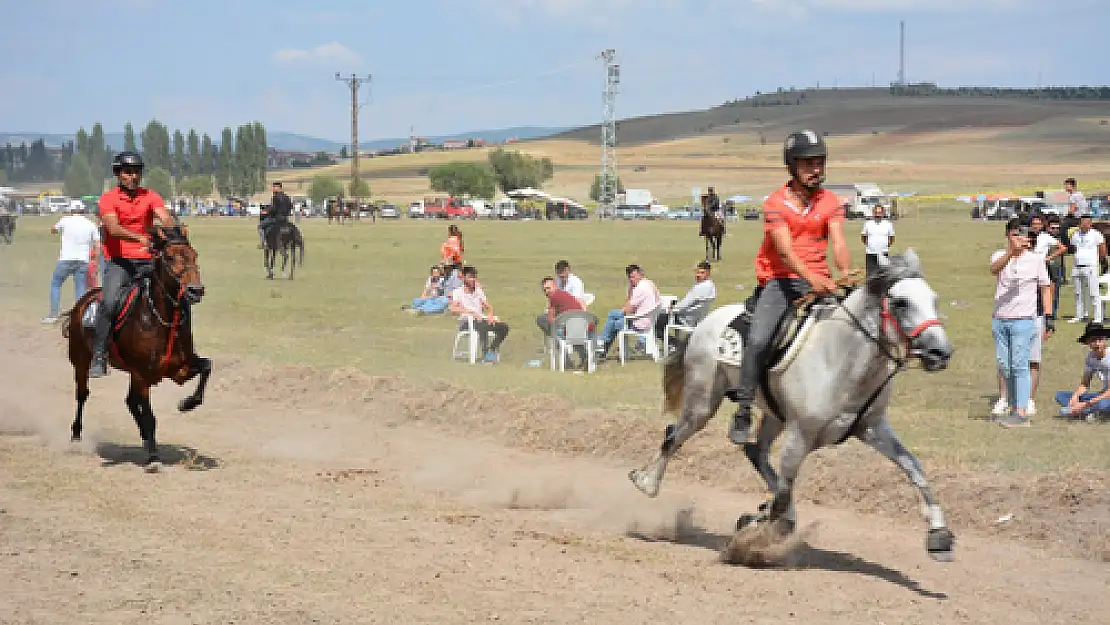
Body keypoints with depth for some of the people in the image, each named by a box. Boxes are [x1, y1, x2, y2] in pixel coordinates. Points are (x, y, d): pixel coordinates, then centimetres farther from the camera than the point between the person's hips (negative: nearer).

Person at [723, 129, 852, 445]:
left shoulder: (830, 202, 7)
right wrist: (812, 279, -35)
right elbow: (785, 250, -17)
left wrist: (846, 273, -30)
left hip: (818, 281, 4)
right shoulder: (776, 203, -4)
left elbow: (838, 242, -8)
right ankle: (743, 410, -12)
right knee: (758, 339, -23)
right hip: (780, 280, -4)